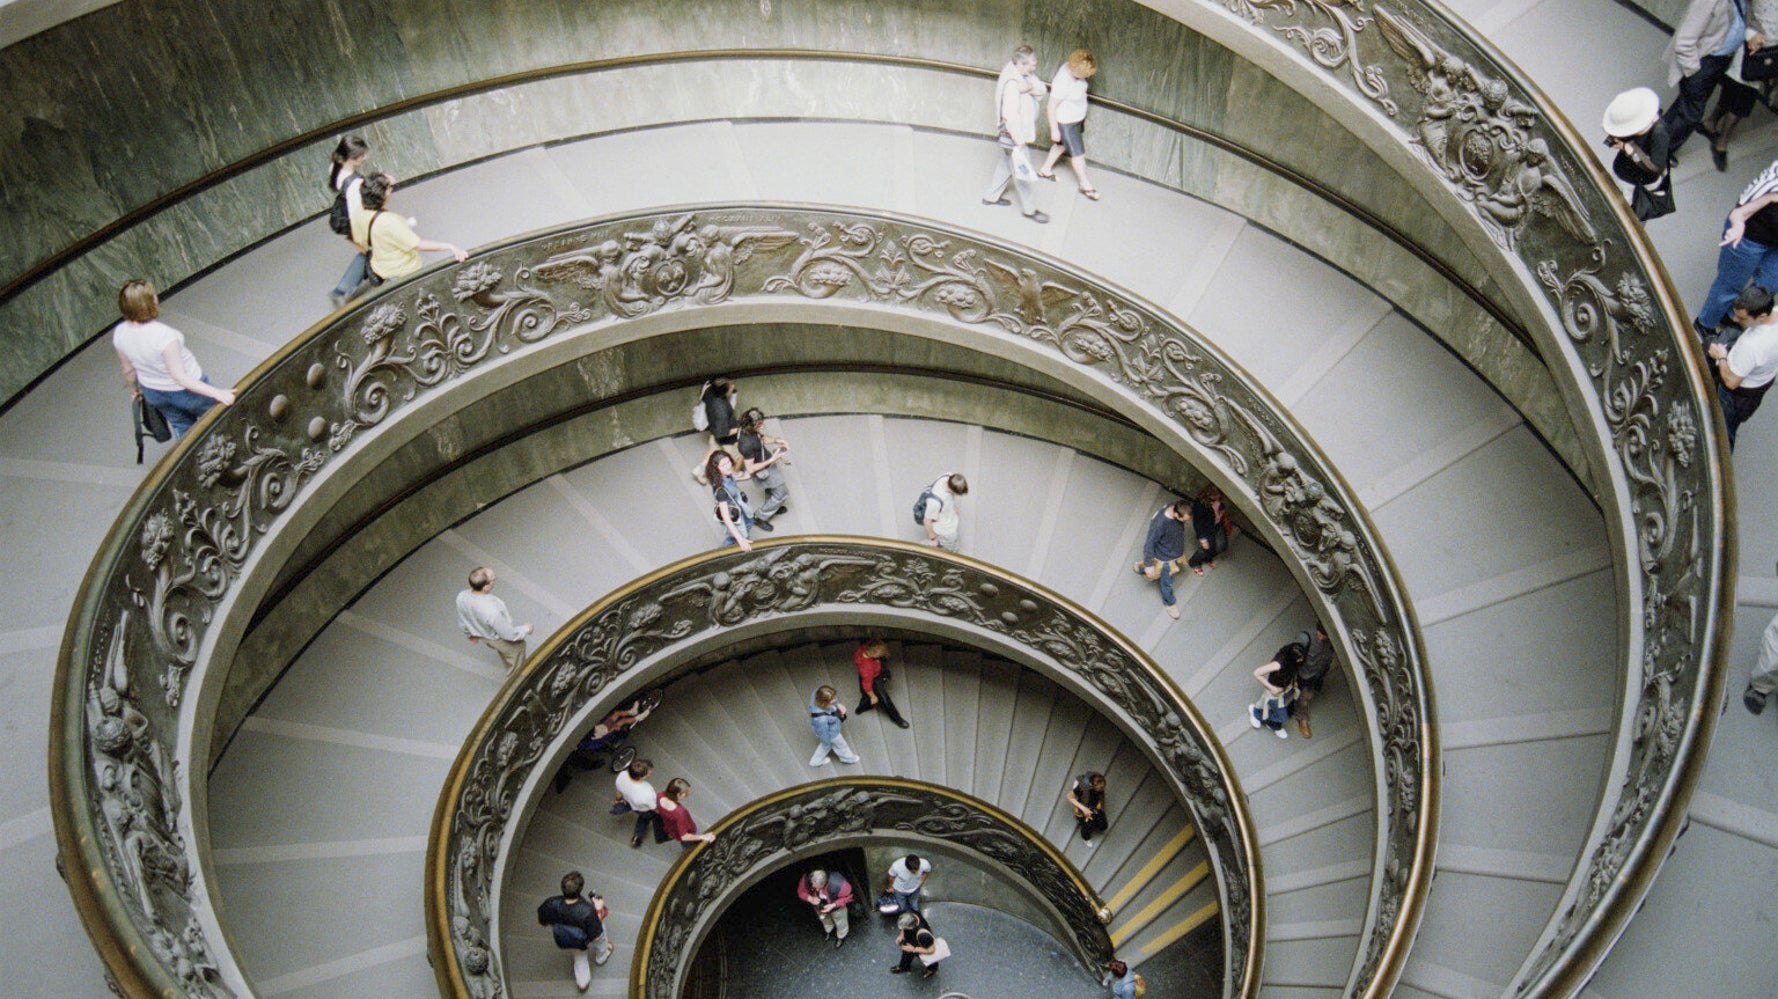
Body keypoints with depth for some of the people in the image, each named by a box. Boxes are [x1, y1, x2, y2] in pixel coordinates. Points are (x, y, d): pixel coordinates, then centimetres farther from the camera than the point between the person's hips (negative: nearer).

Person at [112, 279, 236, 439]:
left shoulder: (119, 333, -17)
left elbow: (128, 370, 0)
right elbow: (180, 377, -33)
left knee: (181, 427, 29)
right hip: (186, 392, -6)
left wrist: (134, 390, 18)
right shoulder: (164, 335, -38)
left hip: (153, 393, 6)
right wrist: (216, 393, -35)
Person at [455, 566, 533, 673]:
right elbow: (509, 634, -29)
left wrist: (470, 634, 15)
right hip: (500, 640, -6)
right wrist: (526, 629, -10)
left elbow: (462, 622, -6)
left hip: (482, 635, 6)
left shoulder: (461, 597, -28)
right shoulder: (492, 611, -47)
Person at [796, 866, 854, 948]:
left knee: (840, 921, 28)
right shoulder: (806, 880, -39)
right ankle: (829, 929, 71)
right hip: (818, 904, 3)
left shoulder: (838, 884, -47)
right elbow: (801, 892, -17)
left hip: (836, 906, -3)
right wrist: (810, 898, -37)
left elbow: (847, 897, -25)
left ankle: (841, 937, 62)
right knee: (824, 919, 35)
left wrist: (833, 905, -36)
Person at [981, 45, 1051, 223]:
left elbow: (1042, 89, -8)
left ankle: (991, 196, 43)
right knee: (1021, 170, 4)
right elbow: (1010, 114, -31)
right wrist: (1019, 140, -26)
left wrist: (1031, 87, -30)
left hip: (1021, 132, 10)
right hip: (1013, 134, -10)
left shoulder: (1026, 76, 0)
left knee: (1006, 165, 25)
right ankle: (1028, 209, 19)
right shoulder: (1012, 84, -30)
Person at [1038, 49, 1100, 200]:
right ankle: (1085, 184, 28)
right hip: (1066, 123, -8)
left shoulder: (1072, 68, -13)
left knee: (1061, 144, 28)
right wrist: (1054, 130, -17)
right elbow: (1051, 107, -26)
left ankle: (1045, 169, 49)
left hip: (1077, 118, 8)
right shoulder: (1062, 83, -37)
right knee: (1078, 153, 7)